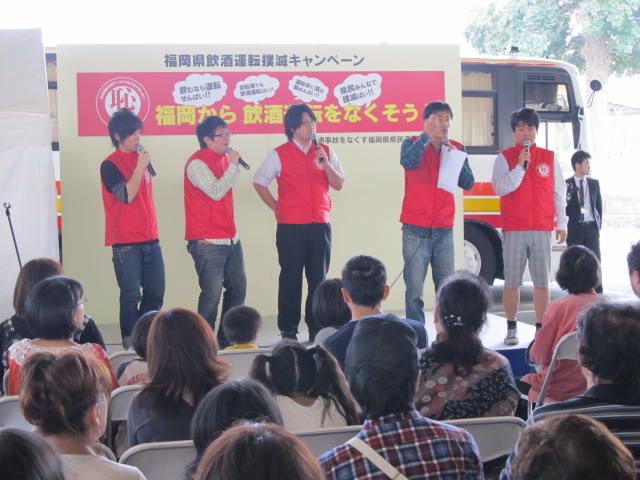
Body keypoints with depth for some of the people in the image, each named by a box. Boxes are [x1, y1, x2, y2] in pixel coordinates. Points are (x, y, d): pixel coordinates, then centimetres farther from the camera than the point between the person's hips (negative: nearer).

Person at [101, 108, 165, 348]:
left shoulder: (141, 158, 13)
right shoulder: (110, 165, -7)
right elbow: (127, 195, -18)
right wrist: (140, 166, -18)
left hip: (149, 238, 7)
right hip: (126, 241, -7)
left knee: (155, 292, 9)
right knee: (131, 295, -5)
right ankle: (130, 343, 3)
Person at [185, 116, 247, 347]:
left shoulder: (224, 158, 15)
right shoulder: (197, 163, -12)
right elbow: (216, 191, -22)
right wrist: (233, 165, -16)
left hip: (231, 238, 9)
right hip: (208, 242, -9)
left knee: (238, 286, 10)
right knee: (212, 291, -10)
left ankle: (228, 336, 21)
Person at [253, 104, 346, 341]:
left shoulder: (325, 152, 11)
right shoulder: (280, 154, 2)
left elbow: (339, 184, 6)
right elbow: (259, 182, 9)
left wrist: (326, 164, -10)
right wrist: (276, 208, 3)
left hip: (320, 225, 3)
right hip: (291, 226, -3)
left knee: (318, 277, 5)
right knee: (291, 277, 0)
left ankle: (317, 328, 13)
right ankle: (288, 329, 8)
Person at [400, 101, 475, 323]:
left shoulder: (456, 149, 11)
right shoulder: (412, 144, 2)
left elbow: (468, 184, 2)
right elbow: (408, 162, -20)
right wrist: (428, 135, -21)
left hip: (444, 230, 3)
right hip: (416, 230, -3)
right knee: (414, 290, -5)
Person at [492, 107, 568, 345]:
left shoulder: (549, 158, 10)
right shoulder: (504, 157, 3)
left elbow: (559, 192, 12)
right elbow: (500, 188, -8)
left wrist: (561, 223, 10)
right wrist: (520, 166, -15)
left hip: (542, 229, 2)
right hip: (514, 229, -2)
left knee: (542, 282, 2)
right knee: (512, 282, 1)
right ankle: (511, 328, 11)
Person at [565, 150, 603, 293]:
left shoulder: (594, 183, 11)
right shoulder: (566, 184, -1)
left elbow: (599, 205, 14)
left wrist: (599, 225, 7)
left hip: (591, 227, 3)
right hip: (575, 228, -3)